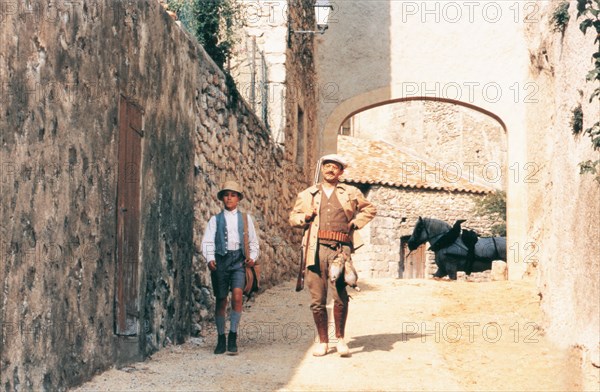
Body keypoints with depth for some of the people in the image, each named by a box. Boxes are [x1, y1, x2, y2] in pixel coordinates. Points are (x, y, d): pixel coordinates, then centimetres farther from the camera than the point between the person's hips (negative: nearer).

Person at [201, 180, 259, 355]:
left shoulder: (245, 219, 16)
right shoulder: (215, 220, 12)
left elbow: (253, 242, 19)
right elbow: (207, 241, 3)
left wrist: (252, 257, 0)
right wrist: (210, 259, -14)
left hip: (238, 259, 0)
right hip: (221, 260, 0)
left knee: (237, 295, -19)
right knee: (221, 300, 3)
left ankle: (233, 337, -13)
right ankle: (221, 339, 15)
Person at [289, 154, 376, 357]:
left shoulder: (351, 193, 17)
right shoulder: (307, 194, 19)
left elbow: (370, 209, 27)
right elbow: (293, 217, 24)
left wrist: (356, 223, 12)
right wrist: (306, 216, 3)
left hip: (340, 249, -1)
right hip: (316, 249, 1)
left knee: (340, 296, -14)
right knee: (317, 300, 0)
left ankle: (340, 338, 2)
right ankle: (323, 341, 12)